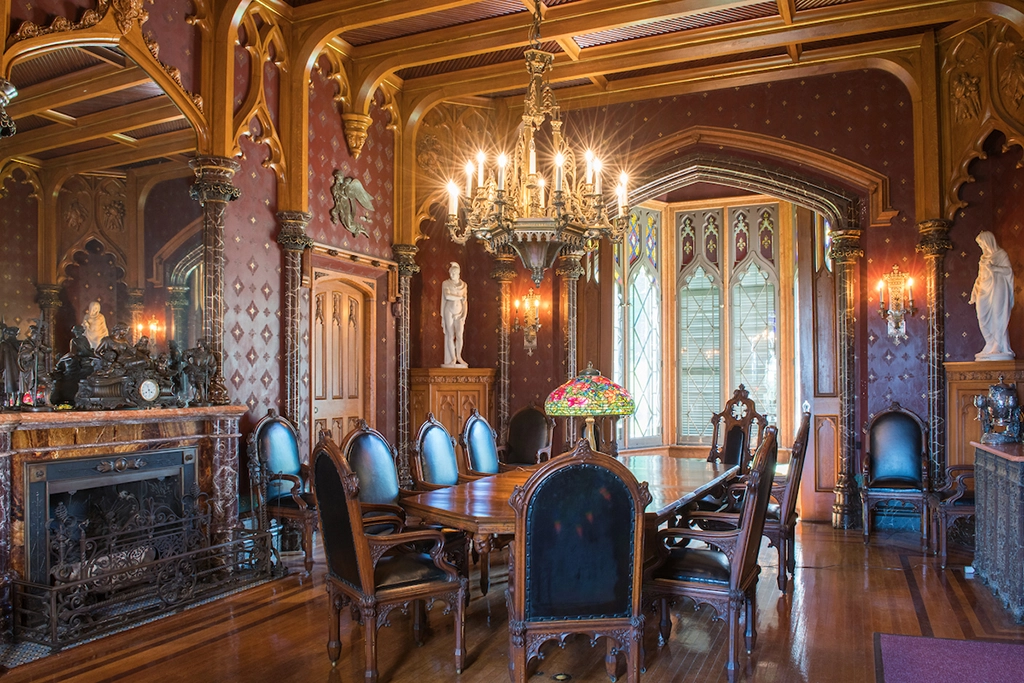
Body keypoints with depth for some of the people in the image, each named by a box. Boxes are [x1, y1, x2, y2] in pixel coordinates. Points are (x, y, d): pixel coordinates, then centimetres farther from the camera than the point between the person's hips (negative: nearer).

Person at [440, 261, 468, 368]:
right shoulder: (446, 283, 2)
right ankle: (453, 359, 5)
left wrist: (464, 315, -3)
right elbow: (447, 296, -13)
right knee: (450, 336, -2)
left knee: (459, 335, -10)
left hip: (460, 311, 2)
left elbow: (465, 301, 7)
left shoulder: (463, 284, 10)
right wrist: (460, 297, -5)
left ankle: (459, 357, 7)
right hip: (449, 310, -2)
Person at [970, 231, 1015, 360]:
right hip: (984, 291, 6)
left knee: (998, 318, -10)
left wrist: (993, 267, -18)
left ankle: (1000, 348, -9)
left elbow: (1009, 270, -5)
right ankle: (992, 347, -2)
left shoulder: (1001, 254, 4)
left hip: (997, 289, -6)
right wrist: (974, 294, 17)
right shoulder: (983, 257, 21)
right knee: (984, 320, -3)